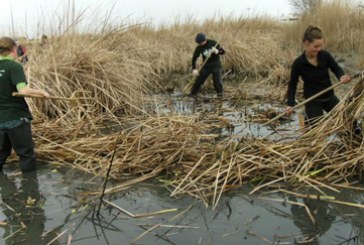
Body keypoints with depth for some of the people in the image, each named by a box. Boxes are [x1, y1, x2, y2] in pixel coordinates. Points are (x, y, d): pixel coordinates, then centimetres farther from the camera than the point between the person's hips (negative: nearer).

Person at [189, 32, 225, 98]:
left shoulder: (213, 43, -11)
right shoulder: (199, 48, -6)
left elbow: (223, 51, -7)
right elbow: (194, 58, -1)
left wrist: (217, 51, -29)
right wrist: (194, 69, -12)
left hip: (216, 64, -2)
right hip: (206, 65, 2)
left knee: (217, 80, -15)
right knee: (199, 79, 1)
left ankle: (220, 93, -3)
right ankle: (193, 93, 16)